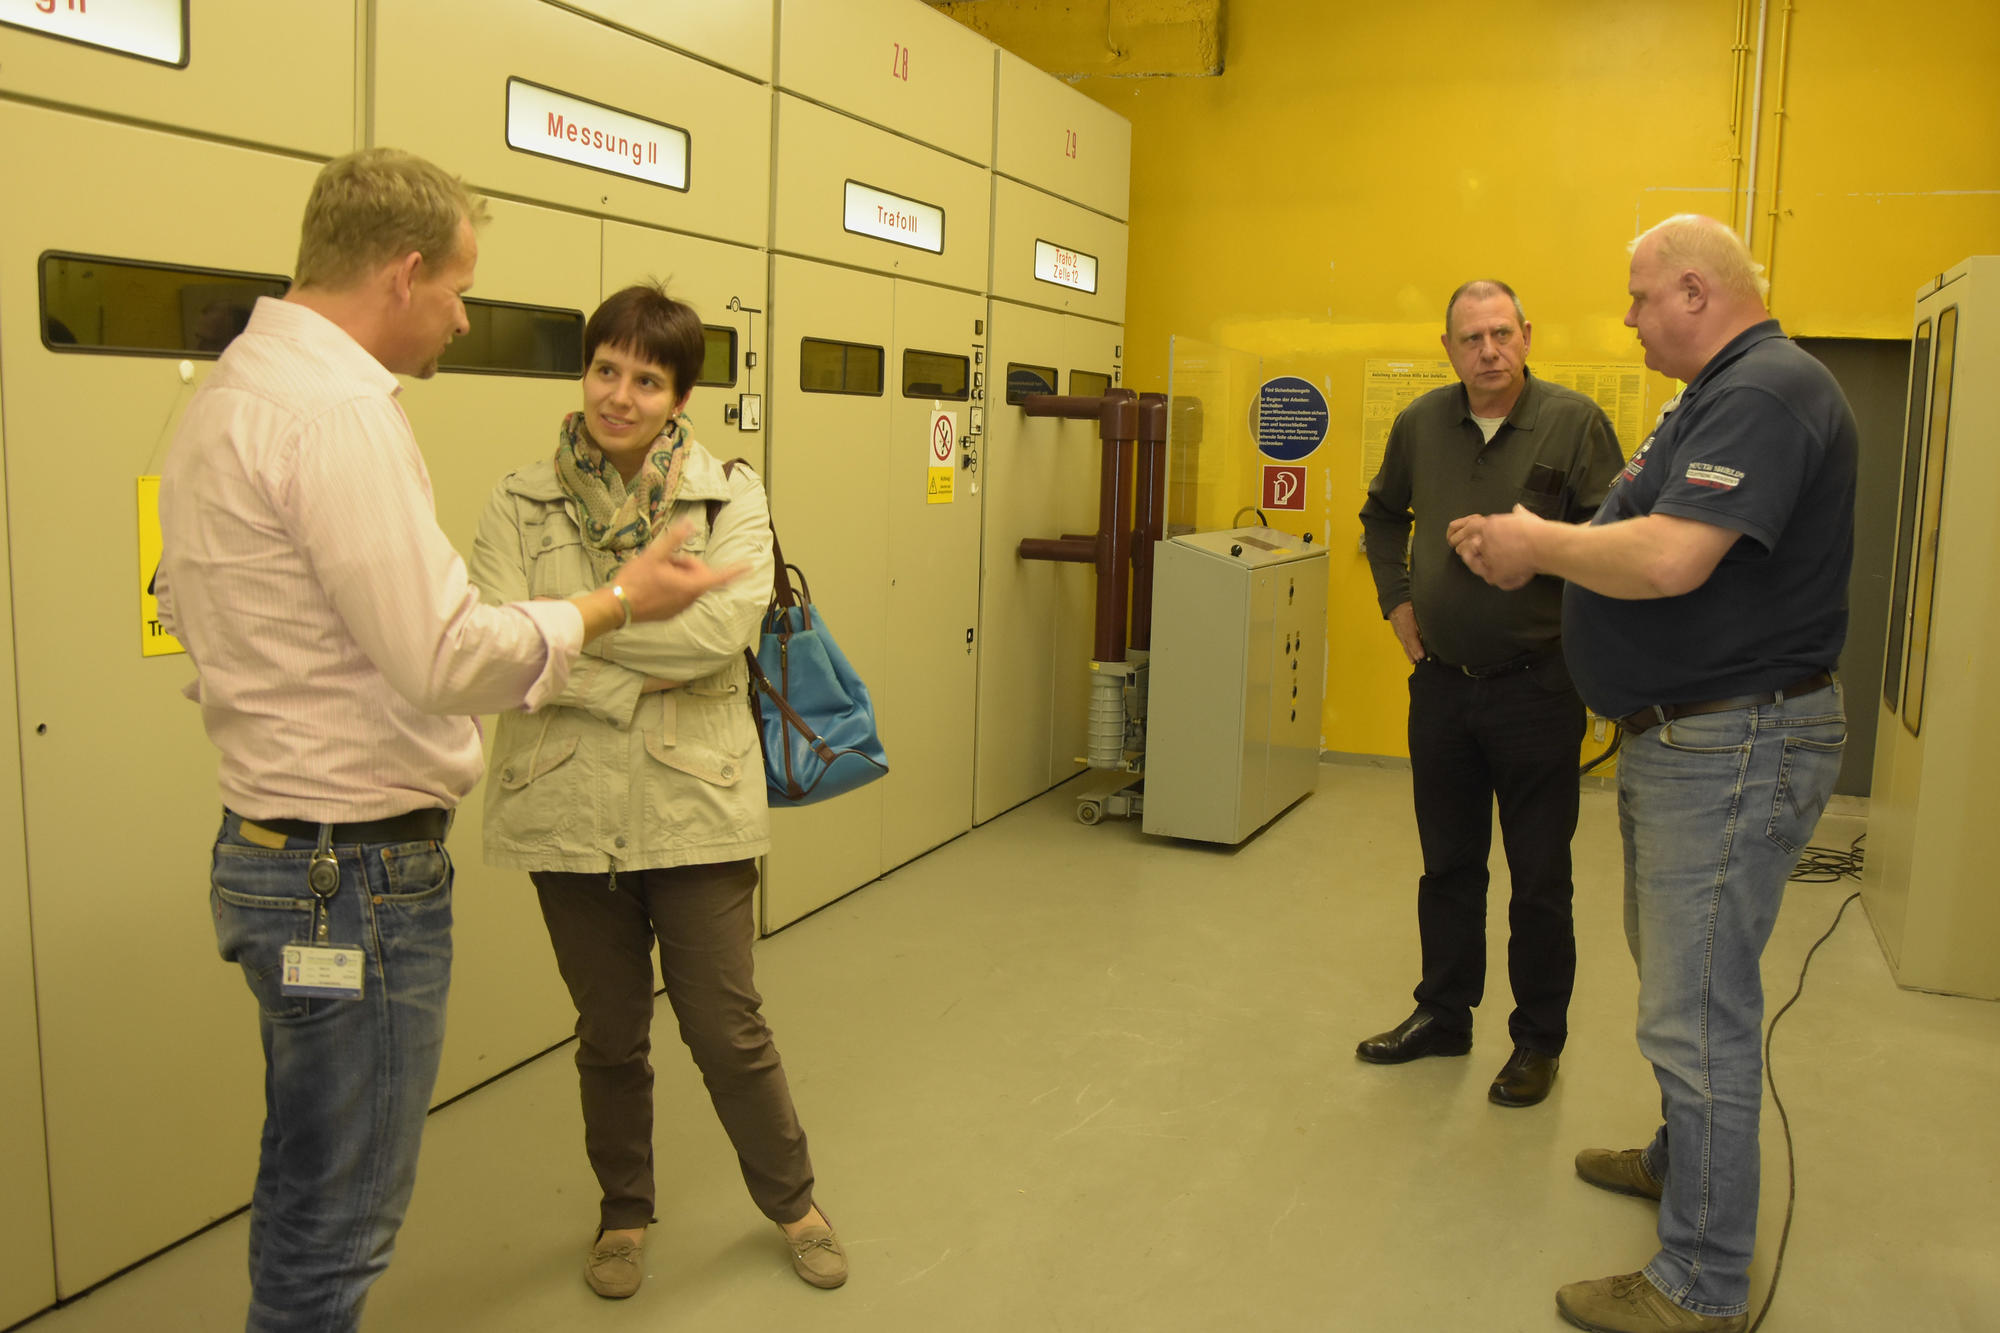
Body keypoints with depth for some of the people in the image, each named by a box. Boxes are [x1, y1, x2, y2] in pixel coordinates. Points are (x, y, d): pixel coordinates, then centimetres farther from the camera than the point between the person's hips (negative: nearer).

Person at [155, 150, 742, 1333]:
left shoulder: (233, 390, 11)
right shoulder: (338, 410, -21)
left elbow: (189, 602, 18)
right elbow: (448, 659, -25)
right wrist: (619, 601, -11)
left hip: (274, 850, 11)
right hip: (358, 873, -10)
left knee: (311, 1193, 24)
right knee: (339, 1222, 6)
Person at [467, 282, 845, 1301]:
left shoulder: (731, 496, -2)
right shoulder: (521, 503, 0)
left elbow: (725, 625, -20)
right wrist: (640, 679, -19)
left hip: (695, 807, -1)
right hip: (567, 811, 2)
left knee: (727, 1029, 9)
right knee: (610, 1035, 17)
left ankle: (792, 1201, 36)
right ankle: (624, 1214, 42)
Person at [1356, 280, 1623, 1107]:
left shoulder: (1574, 422, -8)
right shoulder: (1422, 424, 6)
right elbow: (1382, 515, 22)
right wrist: (1397, 600, 12)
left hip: (1537, 688, -4)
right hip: (1440, 684, 4)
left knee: (1539, 878, 6)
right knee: (1447, 866, 16)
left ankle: (1538, 1041, 22)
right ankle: (1443, 1015, 32)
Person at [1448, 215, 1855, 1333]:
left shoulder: (1766, 392, -19)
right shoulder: (1724, 393, 17)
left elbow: (1669, 560, -30)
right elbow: (1649, 538, 18)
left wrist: (1537, 542, -15)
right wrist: (1538, 551, 3)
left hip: (1737, 746, -11)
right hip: (1685, 736, 11)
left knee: (1698, 1013, -4)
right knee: (1676, 969, 24)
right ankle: (1684, 1161, 43)